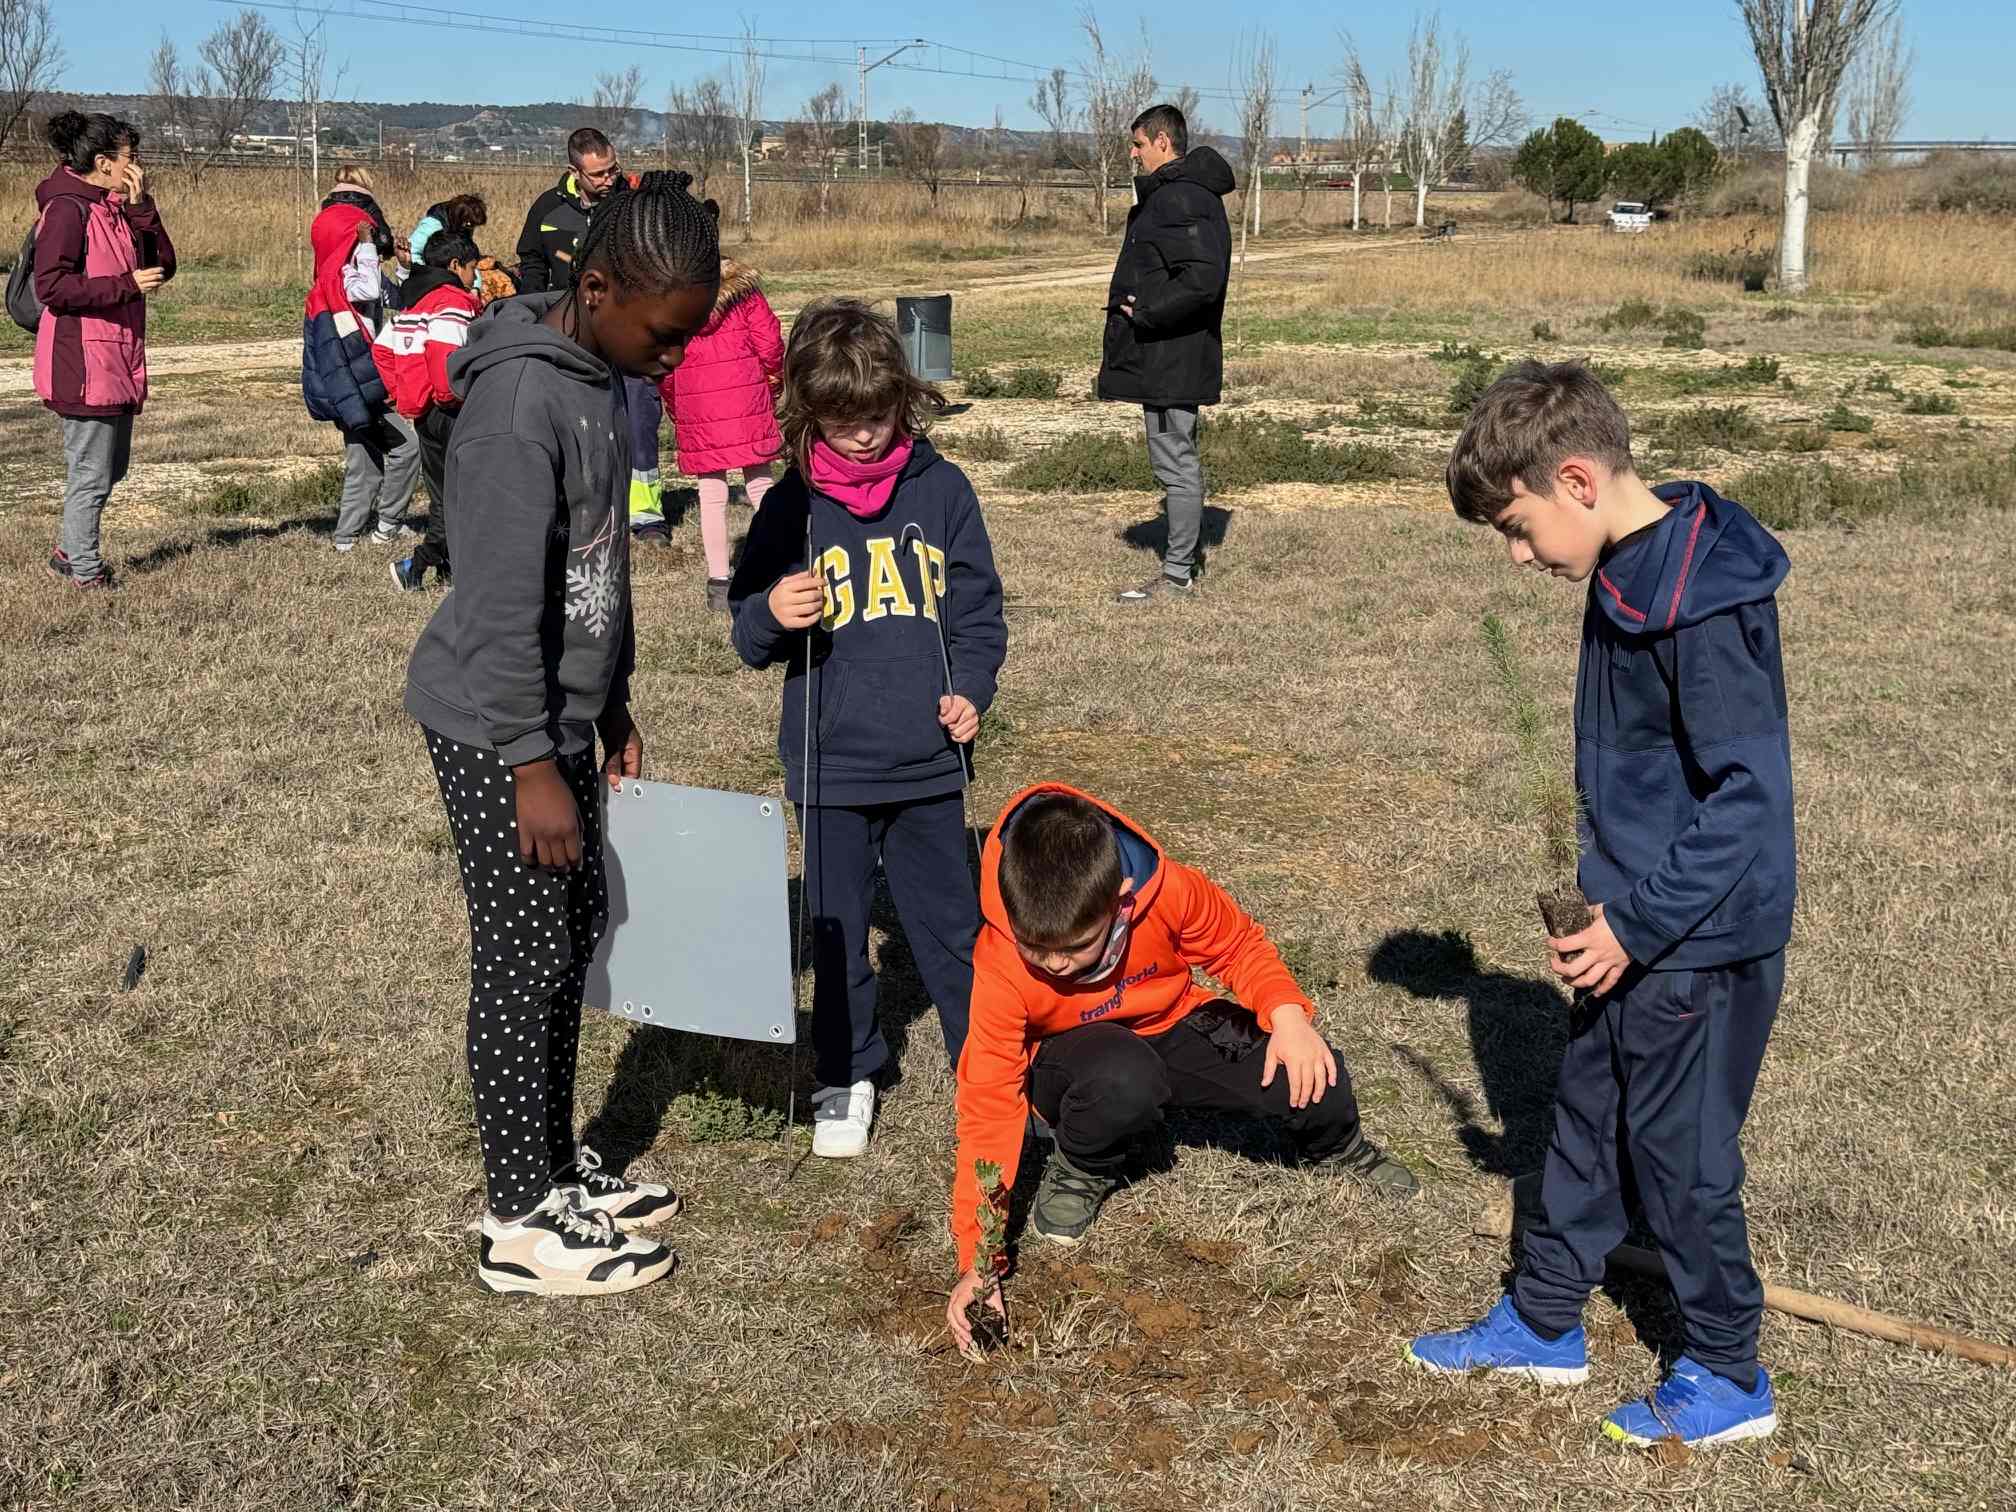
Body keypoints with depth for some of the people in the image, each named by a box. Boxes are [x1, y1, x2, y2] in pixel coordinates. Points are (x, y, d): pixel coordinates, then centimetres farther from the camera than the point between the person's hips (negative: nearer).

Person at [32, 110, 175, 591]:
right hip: (82, 359, -9)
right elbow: (51, 286, -20)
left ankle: (70, 554, 29)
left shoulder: (115, 209, 14)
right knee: (92, 471, -3)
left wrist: (141, 208, -3)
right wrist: (125, 285, -20)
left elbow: (163, 264, 8)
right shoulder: (67, 208, -13)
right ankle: (83, 570, 8)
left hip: (117, 359, 9)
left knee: (111, 466, 17)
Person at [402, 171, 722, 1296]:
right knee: (527, 960, -1)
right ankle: (524, 1224, 12)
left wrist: (611, 708, 19)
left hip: (561, 713, 9)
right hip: (497, 731, -9)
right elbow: (501, 602, -24)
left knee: (576, 934, 15)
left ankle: (557, 1169, 30)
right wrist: (531, 764, -21)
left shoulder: (602, 377, 6)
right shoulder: (521, 401, -23)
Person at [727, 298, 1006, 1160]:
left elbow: (978, 607, 7)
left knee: (951, 921, 12)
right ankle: (846, 1077, 27)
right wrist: (772, 617, -20)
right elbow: (751, 634, 3)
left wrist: (971, 687, -9)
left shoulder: (941, 490, -2)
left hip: (929, 761, 0)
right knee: (836, 929, 11)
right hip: (830, 764, 0)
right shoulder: (792, 506, -3)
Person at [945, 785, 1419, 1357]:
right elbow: (989, 1105, -28)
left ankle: (1334, 1147, 19)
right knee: (1124, 1077, -39)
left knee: (1312, 1078, -20)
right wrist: (976, 1261, -30)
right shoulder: (1001, 966, -32)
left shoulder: (1166, 890, -29)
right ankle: (1079, 1172, -4)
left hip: (1174, 1025, 2)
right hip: (1076, 1059, -2)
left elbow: (1239, 945, -6)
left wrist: (1288, 1014, -25)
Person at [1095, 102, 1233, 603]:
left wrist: (1146, 313, -19)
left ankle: (1177, 574, 2)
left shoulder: (1182, 199, -18)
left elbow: (1203, 280, -27)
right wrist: (1142, 310, 11)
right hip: (1167, 357, 11)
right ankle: (1182, 562, 23)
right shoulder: (1169, 193, 16)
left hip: (1171, 358, -11)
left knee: (1176, 463, -4)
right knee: (1177, 461, 15)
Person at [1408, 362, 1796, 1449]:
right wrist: (1605, 898, 12)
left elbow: (1749, 796, -25)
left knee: (1680, 1154, 6)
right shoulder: (1623, 575, 4)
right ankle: (1542, 1323, 37)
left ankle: (1729, 1376, 25)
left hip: (1701, 941, -9)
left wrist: (1638, 923, -22)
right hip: (1636, 923, 9)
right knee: (1587, 1121, 20)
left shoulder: (1706, 598, -25)